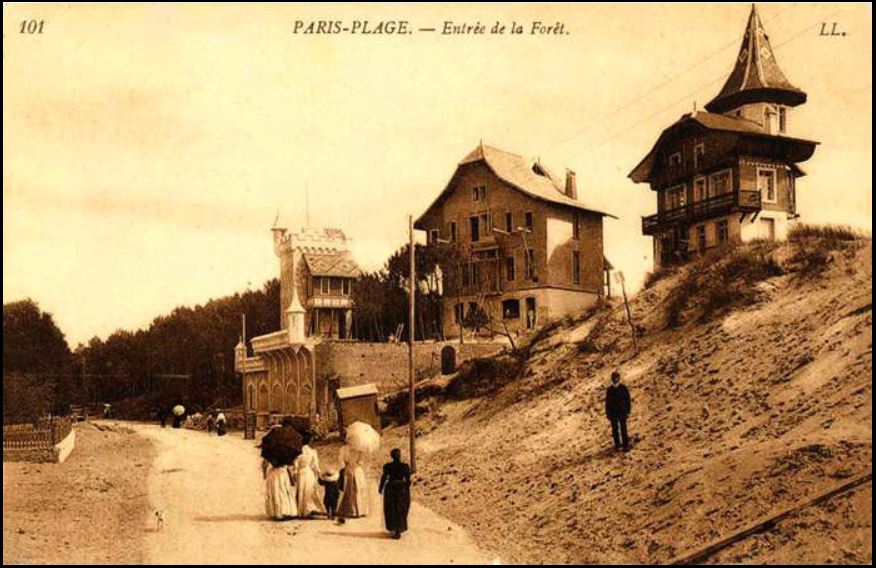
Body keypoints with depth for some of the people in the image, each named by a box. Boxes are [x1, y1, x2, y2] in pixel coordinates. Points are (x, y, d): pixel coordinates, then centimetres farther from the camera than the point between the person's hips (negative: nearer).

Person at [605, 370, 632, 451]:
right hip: (613, 412, 2)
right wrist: (608, 414, 4)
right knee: (615, 429, 6)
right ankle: (617, 444, 15)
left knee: (623, 429, -4)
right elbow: (607, 402, 7)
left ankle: (625, 445, 1)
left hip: (622, 412, -2)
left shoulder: (623, 388, -3)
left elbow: (628, 400, 1)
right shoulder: (609, 390, 2)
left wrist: (628, 411, -3)